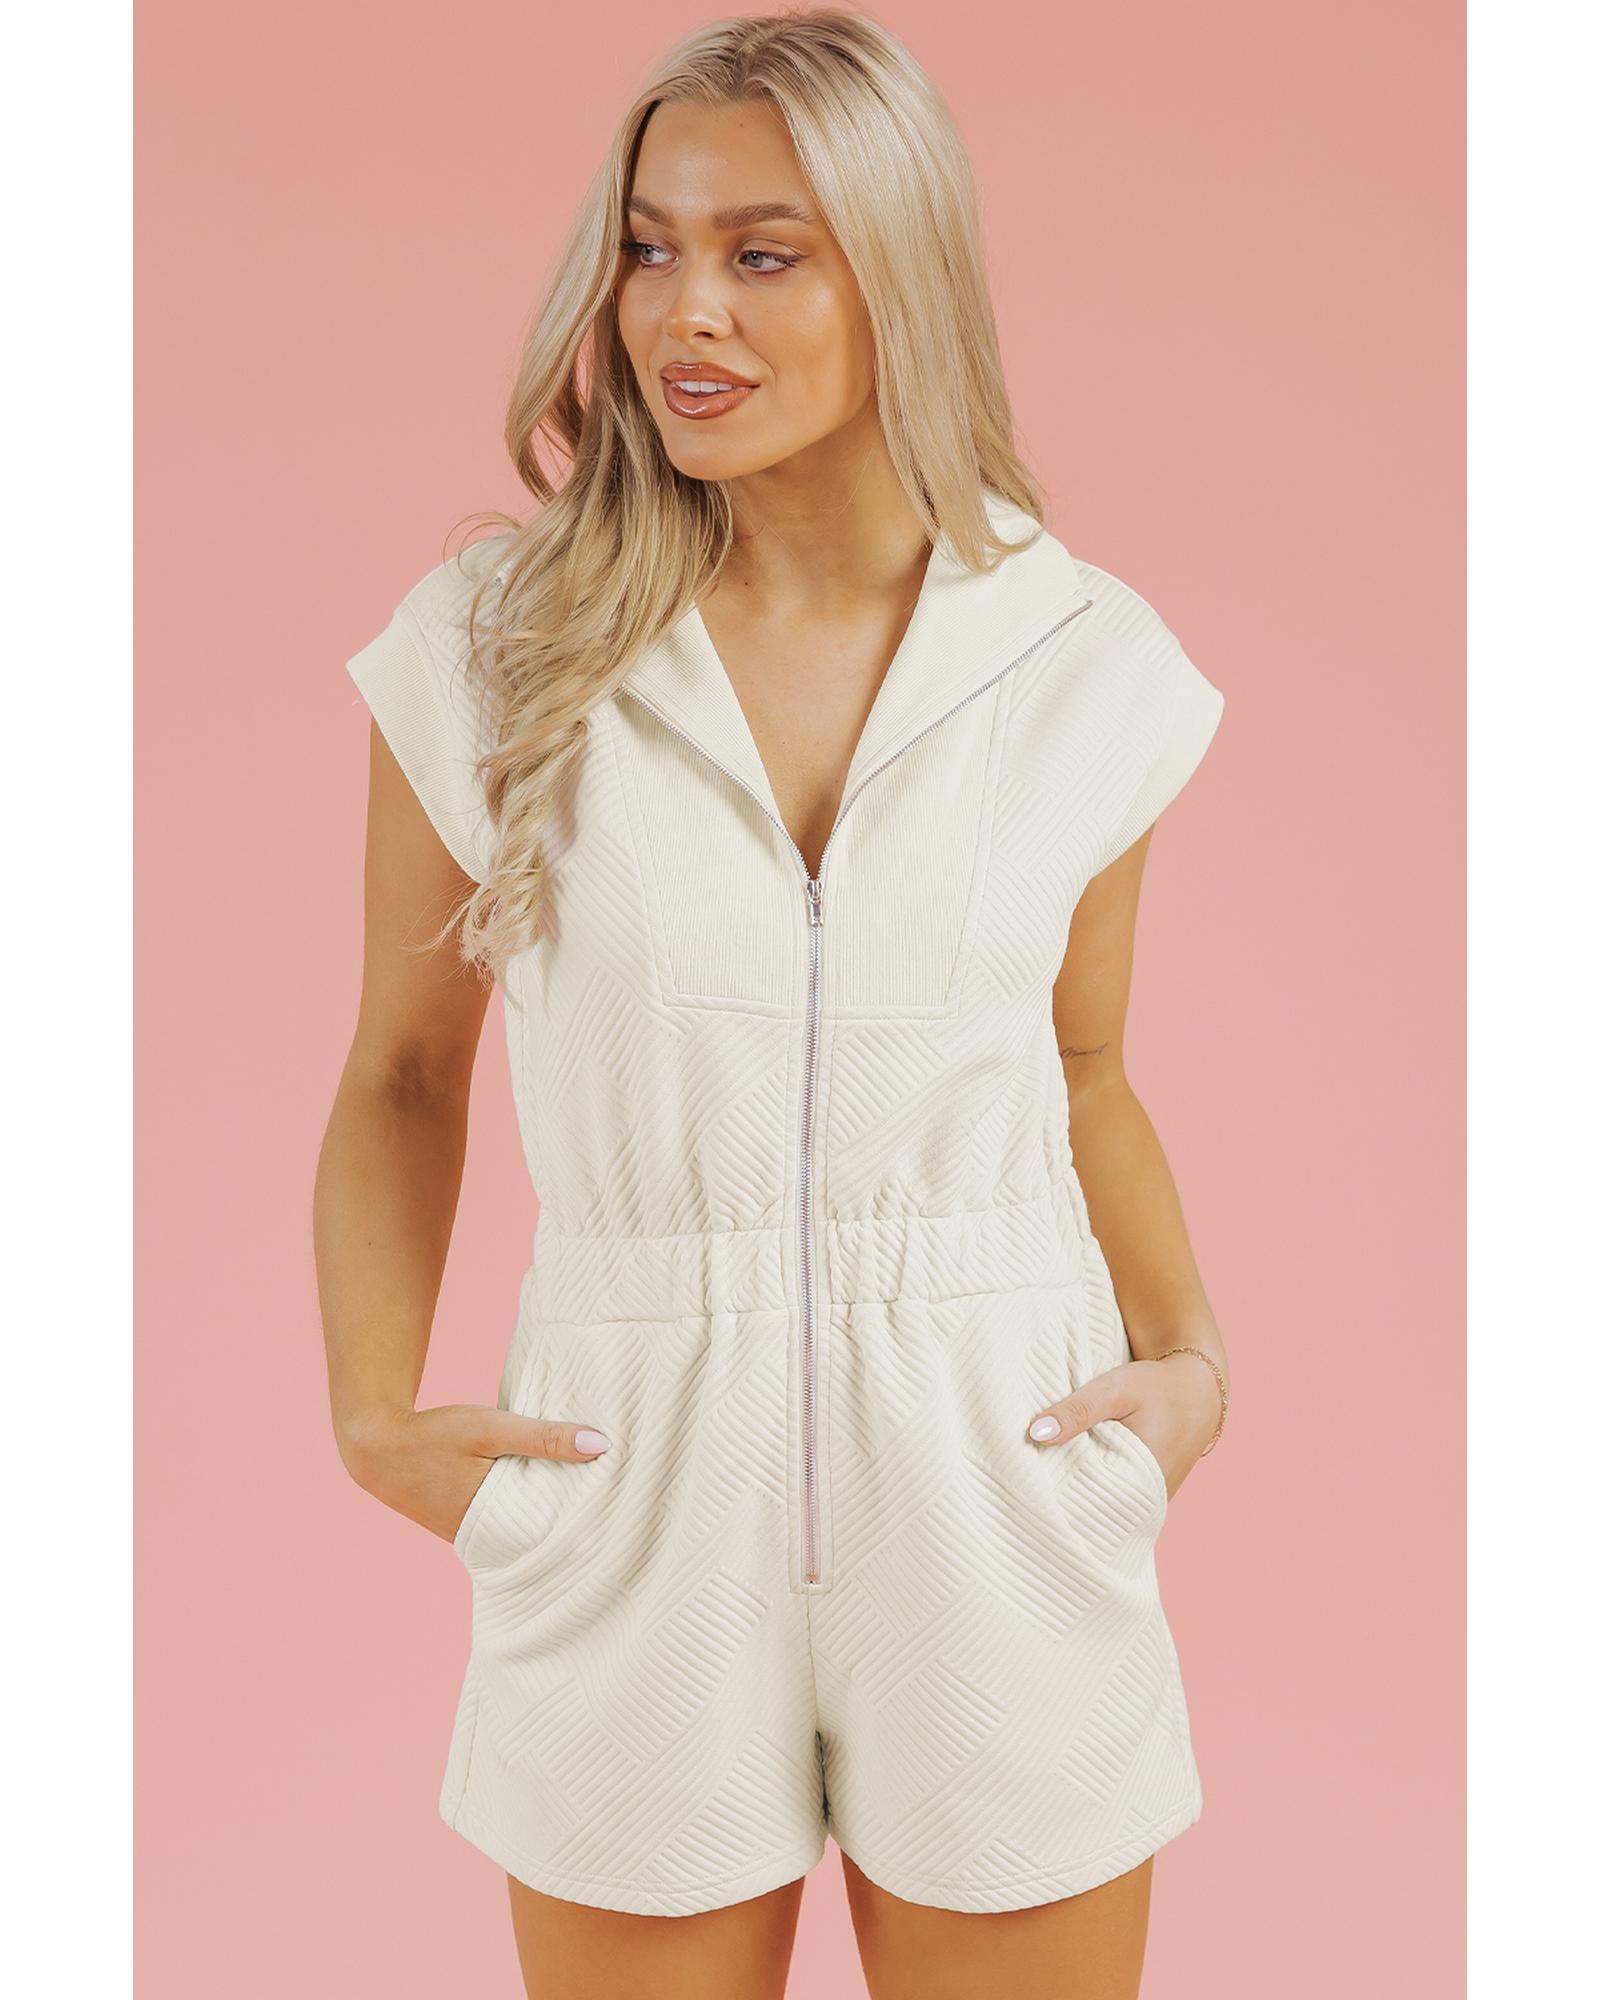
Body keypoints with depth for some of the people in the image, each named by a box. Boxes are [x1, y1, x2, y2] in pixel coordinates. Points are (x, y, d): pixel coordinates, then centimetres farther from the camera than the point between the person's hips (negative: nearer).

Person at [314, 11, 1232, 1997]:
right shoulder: (492, 640, -5)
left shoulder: (1084, 661, -2)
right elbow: (400, 1075, 4)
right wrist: (373, 1411, -6)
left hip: (1001, 1512, 1)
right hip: (630, 1516, 0)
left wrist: (1190, 1354, 1)